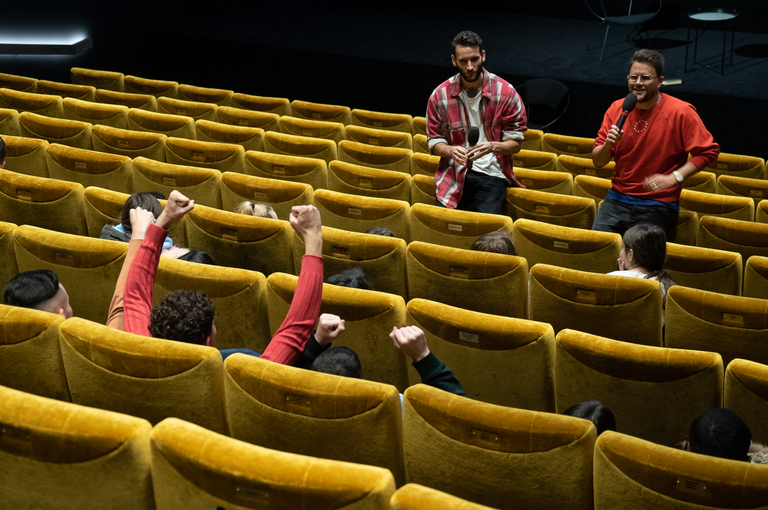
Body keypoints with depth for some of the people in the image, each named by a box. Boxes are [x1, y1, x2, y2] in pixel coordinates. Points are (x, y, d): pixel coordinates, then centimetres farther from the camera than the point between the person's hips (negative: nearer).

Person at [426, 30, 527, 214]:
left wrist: (492, 147, -20)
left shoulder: (506, 92, -2)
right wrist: (451, 150, -14)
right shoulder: (440, 96, 2)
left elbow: (516, 143, 1)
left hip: (491, 174, -1)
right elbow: (435, 142, 9)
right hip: (454, 173, 2)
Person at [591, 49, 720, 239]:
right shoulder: (617, 108, 4)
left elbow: (708, 151, -7)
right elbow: (597, 161, 7)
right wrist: (607, 145, -15)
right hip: (618, 198, 4)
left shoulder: (681, 112, -8)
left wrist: (674, 177, -17)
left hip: (659, 204, -3)